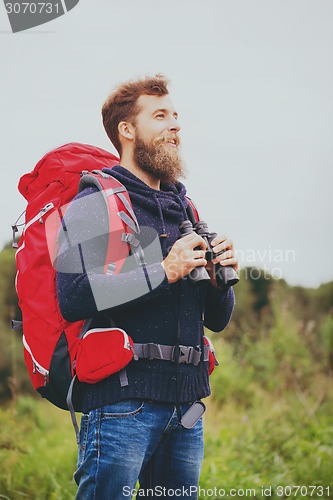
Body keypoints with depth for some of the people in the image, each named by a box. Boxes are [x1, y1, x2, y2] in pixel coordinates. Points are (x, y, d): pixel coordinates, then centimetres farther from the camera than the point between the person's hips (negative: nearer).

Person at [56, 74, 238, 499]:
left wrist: (221, 278, 0)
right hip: (122, 398, -7)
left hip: (186, 400, 7)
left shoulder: (181, 209, 20)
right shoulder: (94, 203, -2)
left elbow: (217, 320, 22)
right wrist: (163, 272, -16)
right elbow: (72, 296, -18)